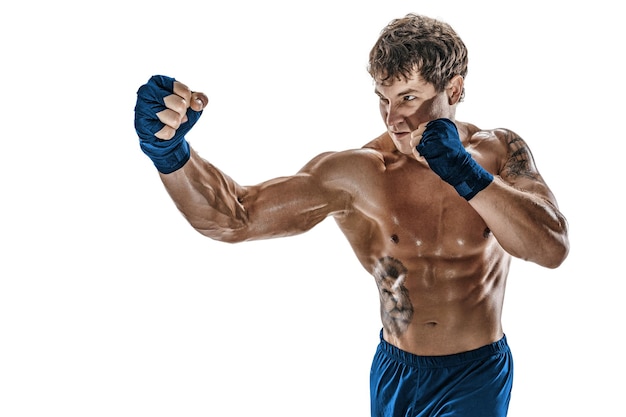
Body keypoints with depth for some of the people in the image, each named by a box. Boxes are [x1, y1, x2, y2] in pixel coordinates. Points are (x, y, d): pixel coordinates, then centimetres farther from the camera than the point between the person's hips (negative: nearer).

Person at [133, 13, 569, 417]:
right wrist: (169, 150, -37)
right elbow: (232, 217, -19)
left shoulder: (500, 152, -8)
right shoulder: (356, 175, -13)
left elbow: (553, 248, -19)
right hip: (394, 374, 1)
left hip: (477, 378, -1)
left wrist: (467, 175, -28)